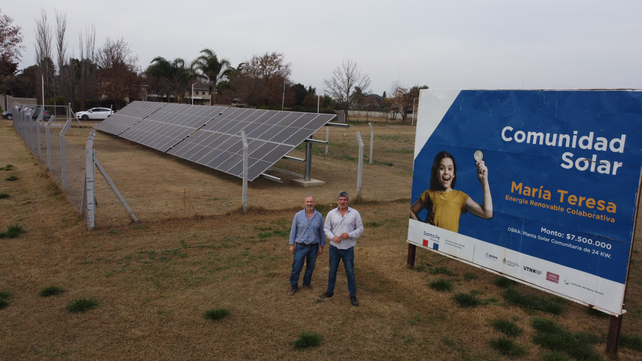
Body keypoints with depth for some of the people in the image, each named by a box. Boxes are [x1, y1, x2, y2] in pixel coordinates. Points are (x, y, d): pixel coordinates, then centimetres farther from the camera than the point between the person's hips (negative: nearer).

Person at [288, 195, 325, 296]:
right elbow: (293, 230, 0)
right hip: (301, 246, -2)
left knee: (310, 267, 15)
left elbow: (322, 232, 4)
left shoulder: (319, 216, -2)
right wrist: (291, 244, -2)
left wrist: (321, 246, 5)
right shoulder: (298, 215, -6)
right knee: (296, 267, 1)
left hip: (314, 247, 2)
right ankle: (293, 286, 18)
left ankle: (307, 283, 35)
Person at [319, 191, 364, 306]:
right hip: (334, 247, 2)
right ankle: (330, 291, 33)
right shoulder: (331, 213, -1)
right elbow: (326, 228, 4)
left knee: (350, 272, 6)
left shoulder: (355, 213, -5)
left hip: (348, 249, -2)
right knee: (332, 271, 15)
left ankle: (353, 295, 20)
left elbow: (360, 229, -1)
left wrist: (350, 235, -17)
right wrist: (332, 237, -14)